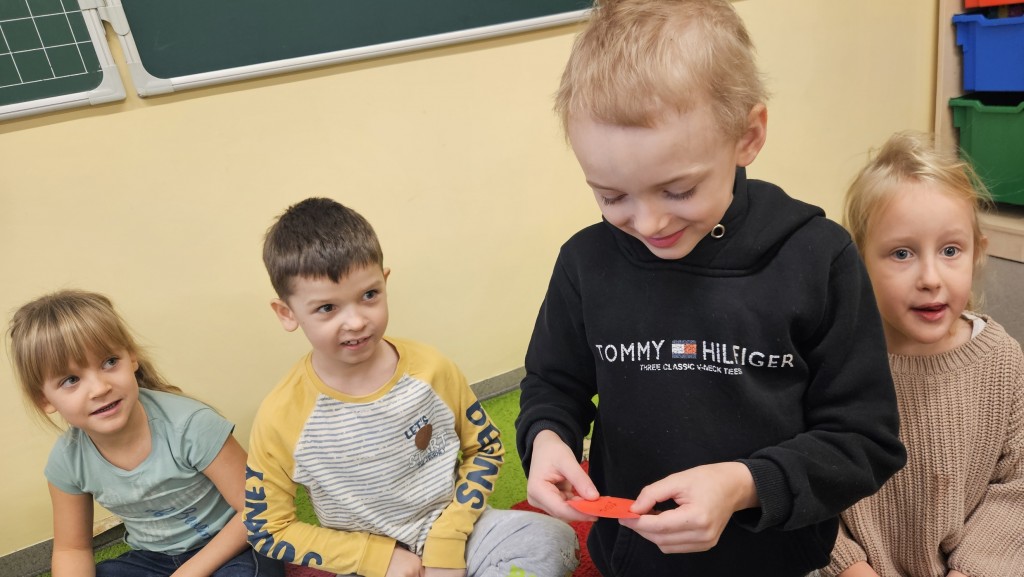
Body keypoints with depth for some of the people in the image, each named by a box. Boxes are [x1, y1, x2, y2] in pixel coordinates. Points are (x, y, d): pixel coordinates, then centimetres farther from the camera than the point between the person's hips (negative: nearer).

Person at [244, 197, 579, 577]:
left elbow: (486, 448, 2)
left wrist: (448, 538, -10)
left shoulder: (431, 369, -12)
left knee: (552, 541, -20)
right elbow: (267, 530, -5)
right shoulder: (281, 418, -15)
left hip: (454, 533, 2)